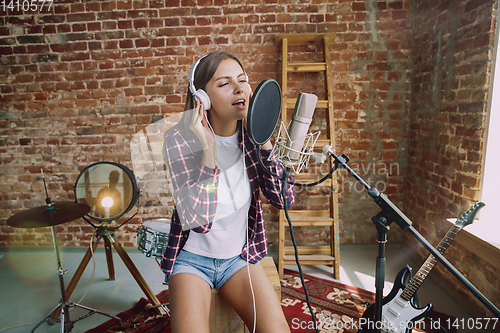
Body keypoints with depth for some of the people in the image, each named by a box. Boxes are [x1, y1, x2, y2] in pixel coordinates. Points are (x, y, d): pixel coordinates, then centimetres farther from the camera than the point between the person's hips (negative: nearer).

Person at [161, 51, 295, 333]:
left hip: (240, 255, 2)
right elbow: (197, 221, -24)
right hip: (193, 258, -2)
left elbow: (285, 199, -15)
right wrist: (208, 149, -32)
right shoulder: (181, 139, -17)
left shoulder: (251, 135, -7)